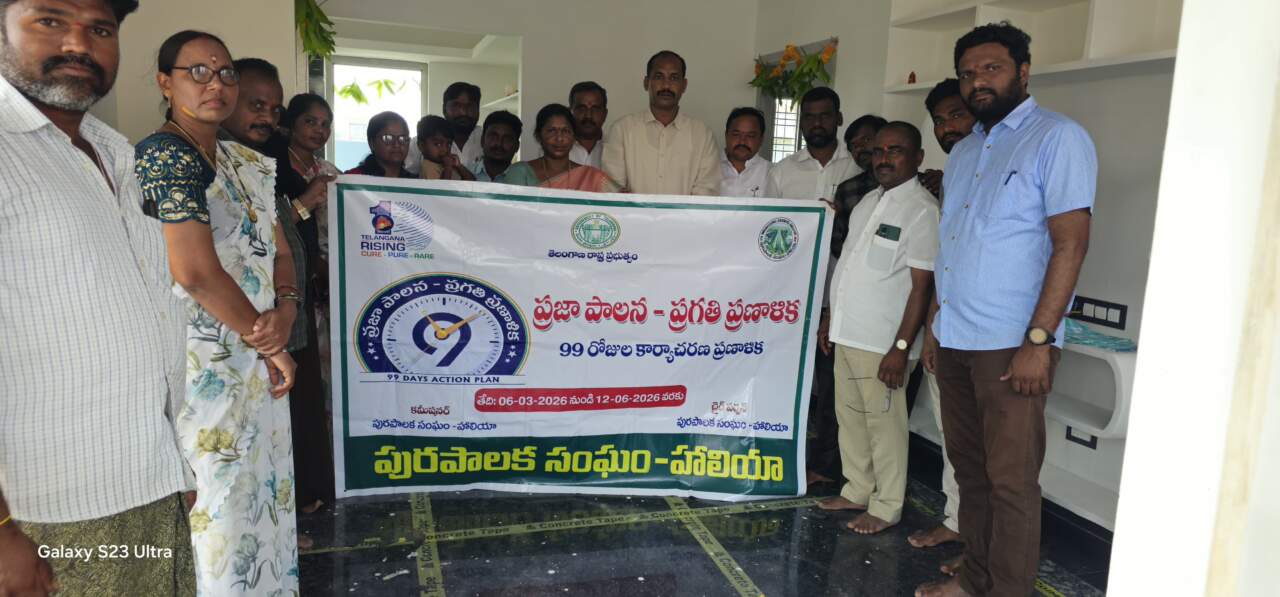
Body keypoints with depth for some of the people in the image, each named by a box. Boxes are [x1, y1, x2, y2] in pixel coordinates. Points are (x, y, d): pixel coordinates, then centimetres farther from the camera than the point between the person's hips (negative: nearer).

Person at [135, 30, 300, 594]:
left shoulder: (251, 163, 13)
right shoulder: (165, 155, -14)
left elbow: (280, 252, 13)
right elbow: (195, 271, -22)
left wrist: (285, 310, -8)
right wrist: (266, 341, -12)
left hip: (258, 359, 8)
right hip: (204, 369, -8)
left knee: (263, 492, 17)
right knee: (217, 505, 3)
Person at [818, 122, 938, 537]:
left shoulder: (922, 210, -11)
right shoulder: (868, 201, 13)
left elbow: (922, 285, -15)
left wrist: (901, 347, -19)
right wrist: (833, 322, 18)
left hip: (882, 341, -8)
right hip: (848, 333, 8)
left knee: (883, 423, 3)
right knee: (850, 416, 16)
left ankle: (886, 507, 17)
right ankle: (857, 490, 31)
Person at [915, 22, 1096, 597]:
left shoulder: (1058, 138, -5)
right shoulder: (963, 151, 17)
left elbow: (1070, 244, -13)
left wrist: (1038, 340, -19)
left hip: (1010, 345, -7)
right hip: (954, 340, 7)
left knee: (1010, 481, 0)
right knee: (969, 469, 15)